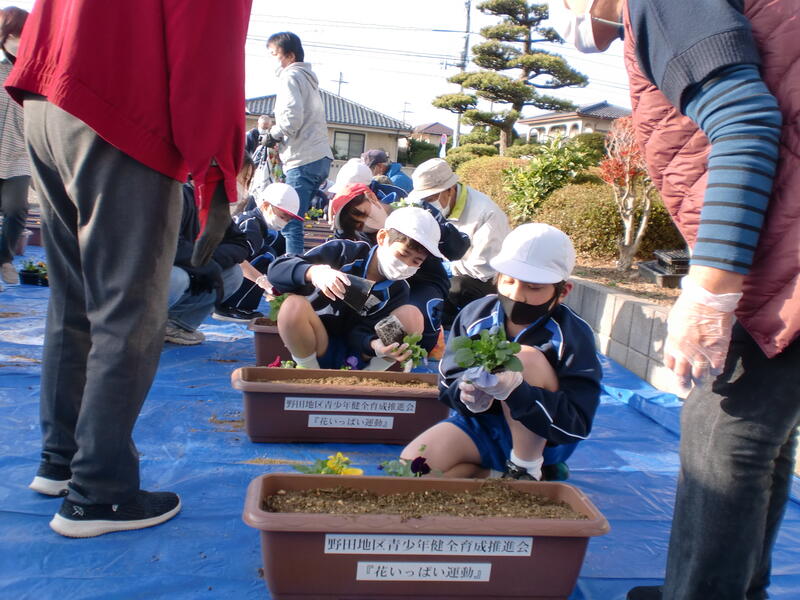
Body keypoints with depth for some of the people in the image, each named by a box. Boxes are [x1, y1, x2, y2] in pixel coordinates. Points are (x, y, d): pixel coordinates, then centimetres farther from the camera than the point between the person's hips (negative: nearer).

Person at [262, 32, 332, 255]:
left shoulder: (290, 77, -3)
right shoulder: (308, 77, 25)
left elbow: (292, 119, -17)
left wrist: (273, 135, -1)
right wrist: (279, 137, 18)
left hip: (303, 161, -9)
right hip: (321, 158, 9)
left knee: (290, 224, -12)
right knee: (294, 220, 10)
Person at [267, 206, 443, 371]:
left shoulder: (398, 291, -2)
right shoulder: (342, 252, -11)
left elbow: (362, 332, -12)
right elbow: (277, 269, -17)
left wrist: (374, 345, -38)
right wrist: (313, 272, -40)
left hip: (356, 356, 2)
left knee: (411, 316, -19)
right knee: (294, 305, -33)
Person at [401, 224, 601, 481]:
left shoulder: (574, 336, -19)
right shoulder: (475, 315, -9)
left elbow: (577, 426, -26)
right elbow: (448, 383, -4)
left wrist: (518, 391, -42)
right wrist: (467, 394, -30)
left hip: (542, 440, -3)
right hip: (481, 427, 3)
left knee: (524, 358, -28)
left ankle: (526, 470, -14)